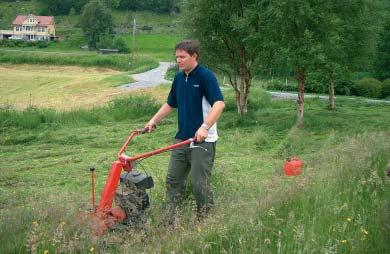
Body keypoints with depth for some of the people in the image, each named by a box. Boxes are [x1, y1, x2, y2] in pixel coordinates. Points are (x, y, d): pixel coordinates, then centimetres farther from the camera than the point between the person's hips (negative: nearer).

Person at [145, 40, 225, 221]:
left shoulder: (206, 76, -13)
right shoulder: (179, 78, 11)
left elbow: (219, 104, -23)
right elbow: (170, 104, 24)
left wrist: (205, 127, -33)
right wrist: (154, 120, 16)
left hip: (203, 140, -8)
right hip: (182, 138, 8)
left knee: (199, 183, -5)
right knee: (173, 179, 8)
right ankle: (170, 220, 17)